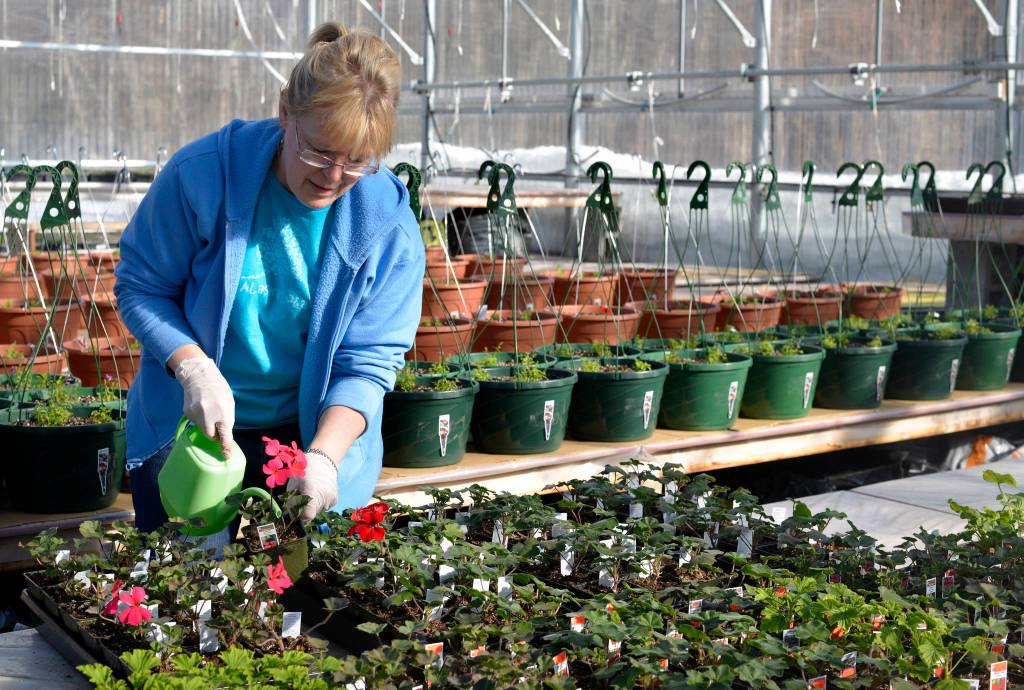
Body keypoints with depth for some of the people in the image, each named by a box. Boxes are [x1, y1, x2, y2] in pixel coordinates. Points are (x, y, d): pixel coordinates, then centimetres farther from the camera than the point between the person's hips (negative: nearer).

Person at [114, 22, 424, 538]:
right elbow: (140, 286, -8)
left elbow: (367, 365, -12)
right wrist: (195, 369, -24)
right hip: (189, 425, 0)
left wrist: (325, 455, -28)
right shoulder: (202, 175, -18)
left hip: (316, 432, 1)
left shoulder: (389, 228, -16)